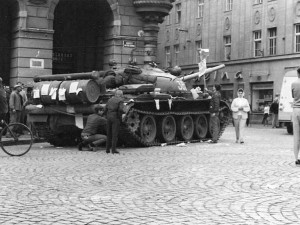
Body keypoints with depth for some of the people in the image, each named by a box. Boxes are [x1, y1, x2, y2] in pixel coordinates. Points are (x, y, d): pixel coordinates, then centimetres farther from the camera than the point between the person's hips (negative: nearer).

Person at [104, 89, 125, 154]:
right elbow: (121, 109, -18)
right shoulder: (120, 100, -4)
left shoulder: (110, 100, 15)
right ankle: (113, 150, -8)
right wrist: (120, 116, -4)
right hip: (116, 118, -6)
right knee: (115, 134, -5)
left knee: (109, 134, 12)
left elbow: (105, 110, 10)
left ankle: (107, 149, 13)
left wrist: (107, 116, 15)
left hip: (109, 118, 6)